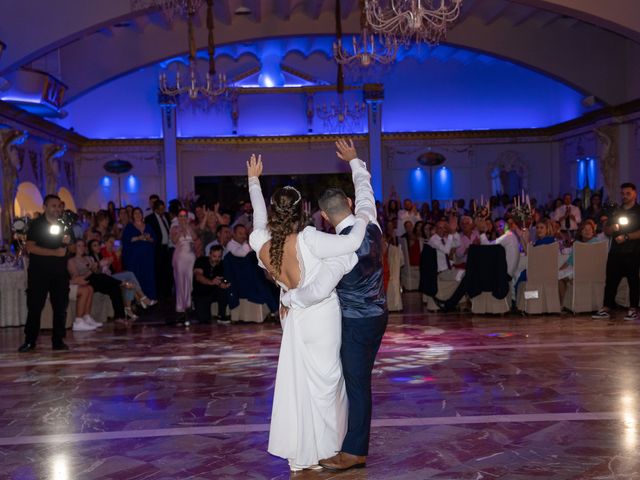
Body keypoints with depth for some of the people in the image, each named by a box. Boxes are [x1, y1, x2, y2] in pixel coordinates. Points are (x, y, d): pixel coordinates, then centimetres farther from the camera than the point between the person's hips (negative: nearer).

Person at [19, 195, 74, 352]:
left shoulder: (65, 225, 14)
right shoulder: (36, 224, -1)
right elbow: (30, 247, -13)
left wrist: (68, 242, -4)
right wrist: (55, 252, -18)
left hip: (60, 272, 4)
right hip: (38, 272, -4)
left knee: (61, 307, 2)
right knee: (34, 306, -1)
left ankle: (58, 340, 10)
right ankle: (30, 341, 8)